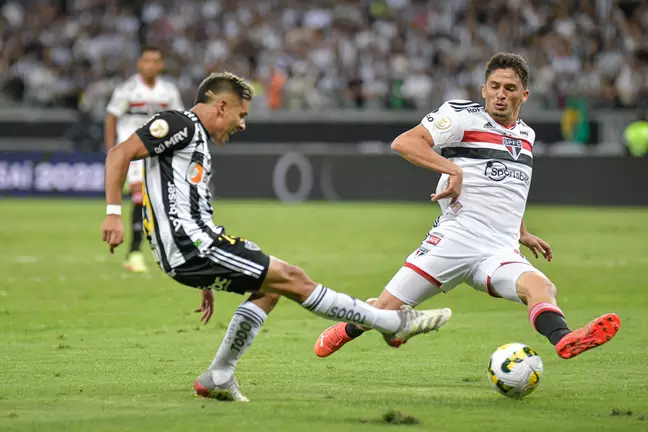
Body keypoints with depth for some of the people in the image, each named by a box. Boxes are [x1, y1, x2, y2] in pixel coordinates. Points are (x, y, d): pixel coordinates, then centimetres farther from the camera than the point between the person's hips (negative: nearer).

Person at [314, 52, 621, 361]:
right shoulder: (463, 116, -1)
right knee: (385, 309, -4)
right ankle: (345, 331, 30)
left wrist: (522, 234, 37)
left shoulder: (526, 135, 21)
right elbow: (403, 142, -14)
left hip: (501, 253, 4)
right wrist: (453, 169, -22)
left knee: (540, 287, -28)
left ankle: (563, 339, -59)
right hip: (454, 240, -4)